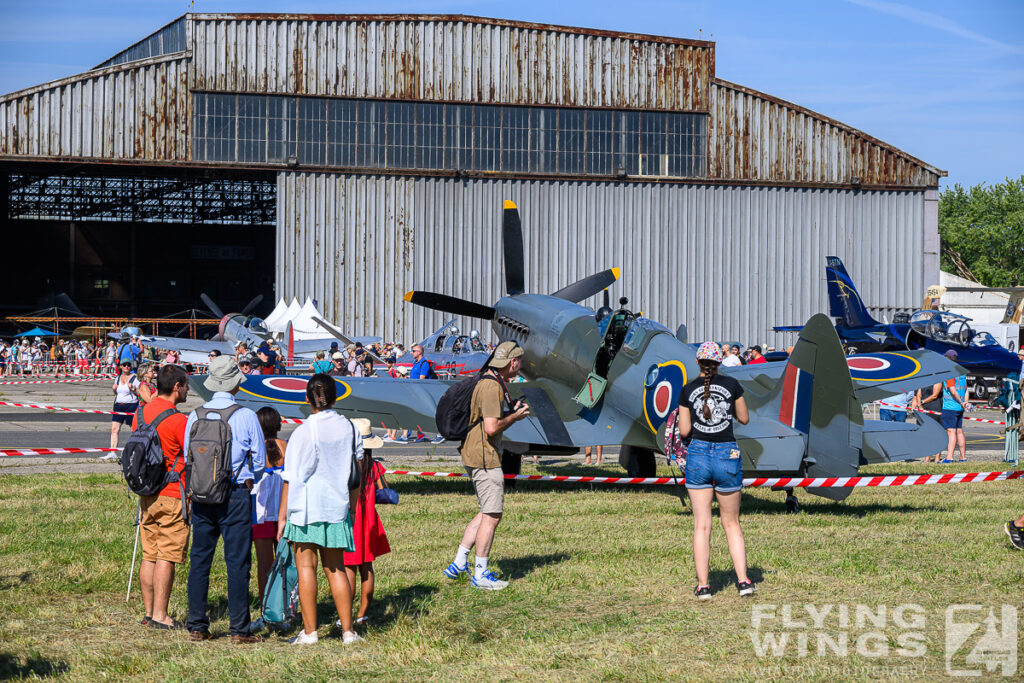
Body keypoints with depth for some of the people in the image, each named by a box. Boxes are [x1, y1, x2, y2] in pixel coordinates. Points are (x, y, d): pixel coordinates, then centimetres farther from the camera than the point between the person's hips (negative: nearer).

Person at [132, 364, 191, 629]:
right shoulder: (177, 420, -15)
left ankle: (149, 613, 14)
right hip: (172, 496, -7)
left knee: (150, 556, 11)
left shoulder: (141, 414, 8)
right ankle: (160, 615, -4)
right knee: (167, 557, -4)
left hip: (146, 495, 7)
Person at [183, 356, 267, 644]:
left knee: (199, 560, 9)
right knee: (237, 562, 0)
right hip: (235, 496, -3)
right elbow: (260, 461, 0)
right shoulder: (246, 417, -7)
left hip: (201, 497, 3)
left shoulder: (195, 417, 1)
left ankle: (197, 626, 11)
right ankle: (239, 629, 0)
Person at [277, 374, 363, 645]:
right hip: (337, 507, 4)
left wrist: (282, 515, -4)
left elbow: (291, 478, -9)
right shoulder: (349, 428, 4)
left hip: (306, 507, -4)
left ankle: (309, 631, 0)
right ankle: (348, 630, 9)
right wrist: (352, 507, 27)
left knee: (306, 566, 1)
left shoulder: (304, 432, -10)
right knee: (336, 568, 11)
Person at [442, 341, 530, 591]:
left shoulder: (490, 381, 14)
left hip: (475, 455, 11)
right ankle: (480, 575, 4)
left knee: (487, 513, 17)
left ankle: (458, 564, 19)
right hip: (484, 458, -11)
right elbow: (491, 428, -26)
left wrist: (513, 412, 13)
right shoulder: (491, 387, -20)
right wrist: (515, 416, -11)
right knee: (492, 516, -3)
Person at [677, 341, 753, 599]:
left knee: (701, 526, 4)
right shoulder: (732, 384, -2)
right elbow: (744, 418, 9)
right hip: (727, 454, 0)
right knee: (731, 523, 13)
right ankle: (743, 580, 6)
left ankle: (703, 586, 2)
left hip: (697, 454, 0)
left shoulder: (688, 390, -1)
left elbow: (684, 431, 1)